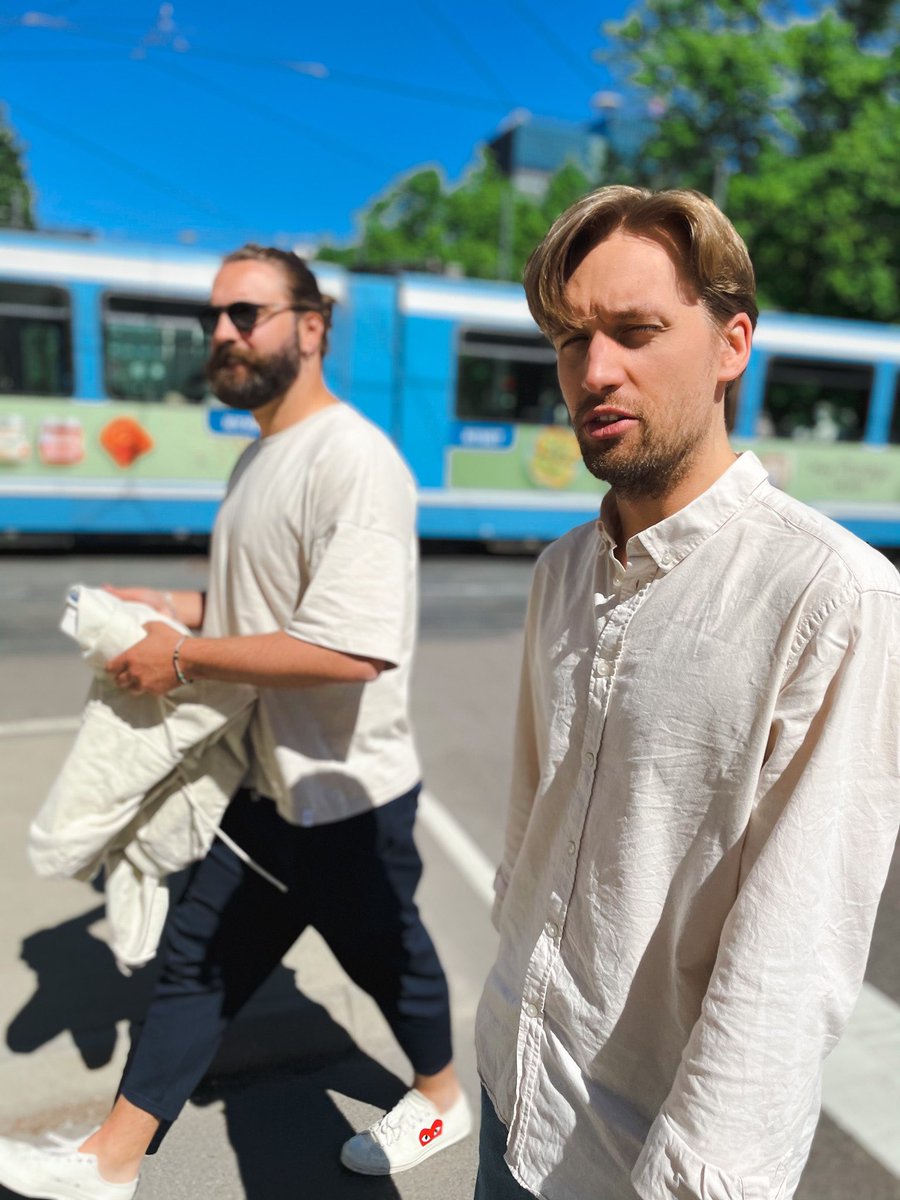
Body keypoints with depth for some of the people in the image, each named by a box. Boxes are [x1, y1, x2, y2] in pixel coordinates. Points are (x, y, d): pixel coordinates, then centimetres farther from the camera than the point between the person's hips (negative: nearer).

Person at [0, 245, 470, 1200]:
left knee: (385, 957, 16)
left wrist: (183, 657, -22)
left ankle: (442, 1101, 46)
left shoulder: (353, 461, -23)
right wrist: (168, 606, 3)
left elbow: (350, 648, -32)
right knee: (196, 961, 18)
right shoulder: (260, 455, 9)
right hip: (261, 782, 8)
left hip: (342, 796, -8)